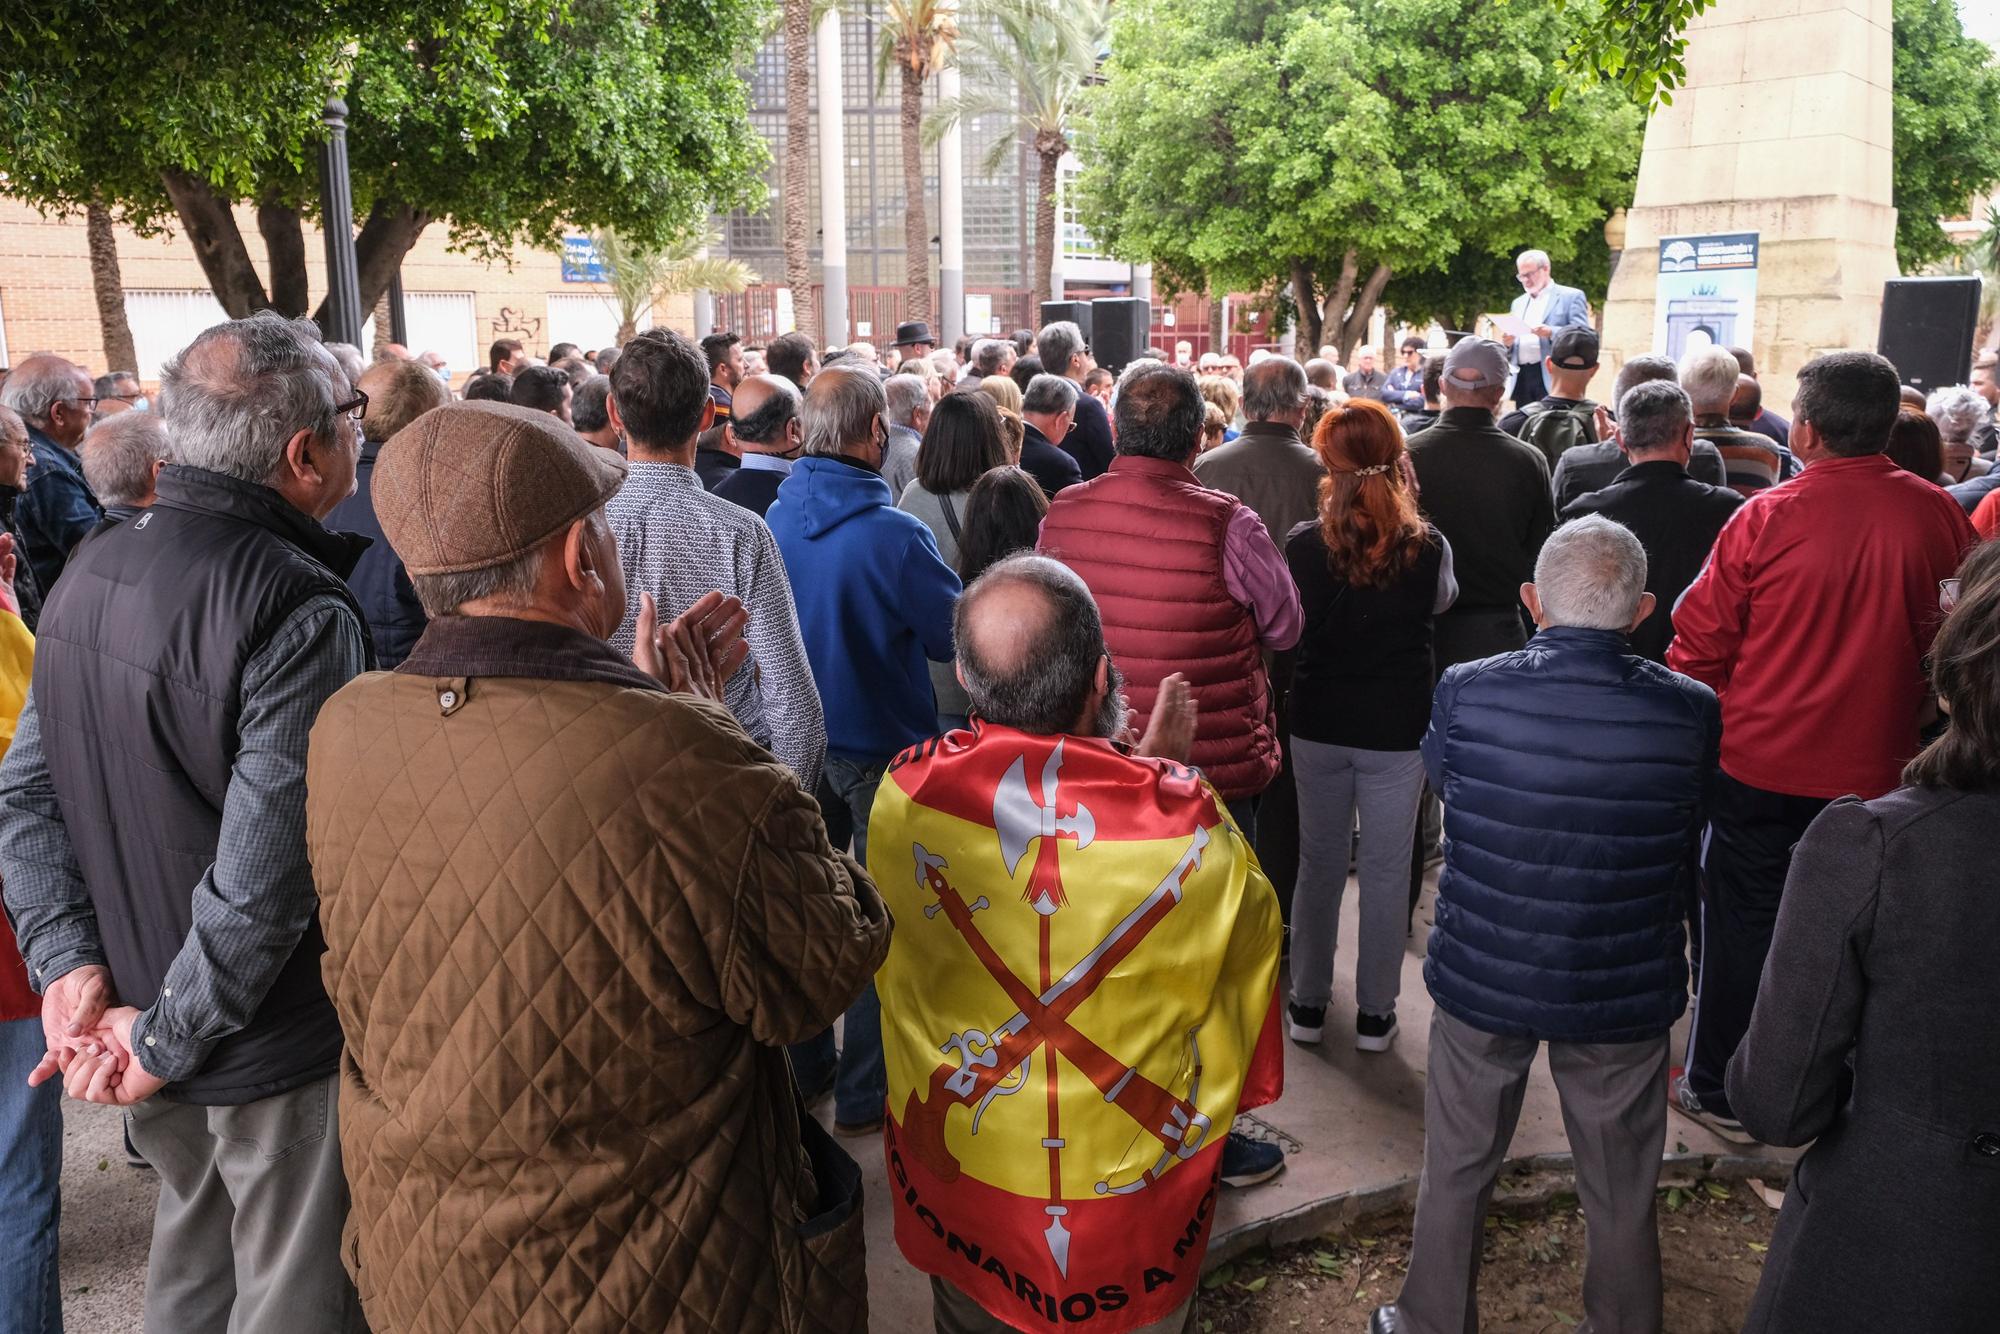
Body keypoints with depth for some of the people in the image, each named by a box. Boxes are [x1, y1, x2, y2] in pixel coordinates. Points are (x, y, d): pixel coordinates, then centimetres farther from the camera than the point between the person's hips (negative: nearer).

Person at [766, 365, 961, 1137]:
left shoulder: (775, 518, -4)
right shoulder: (893, 535, -22)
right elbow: (956, 636, -14)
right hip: (882, 746, -6)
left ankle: (803, 1059, 34)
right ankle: (864, 1093, 16)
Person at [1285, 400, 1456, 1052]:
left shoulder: (1304, 542, -12)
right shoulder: (1427, 546, -11)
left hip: (1319, 725, 1)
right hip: (1398, 729, -1)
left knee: (1319, 862, 15)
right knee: (1386, 871, 11)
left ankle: (1307, 1003, 25)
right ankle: (1375, 1012, 21)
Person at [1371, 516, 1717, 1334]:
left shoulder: (1464, 694, -19)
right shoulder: (1690, 713, -17)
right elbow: (1687, 845, -1)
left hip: (1482, 978, 0)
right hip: (1625, 991, 0)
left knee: (1456, 1172, 21)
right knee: (1621, 1192, 21)